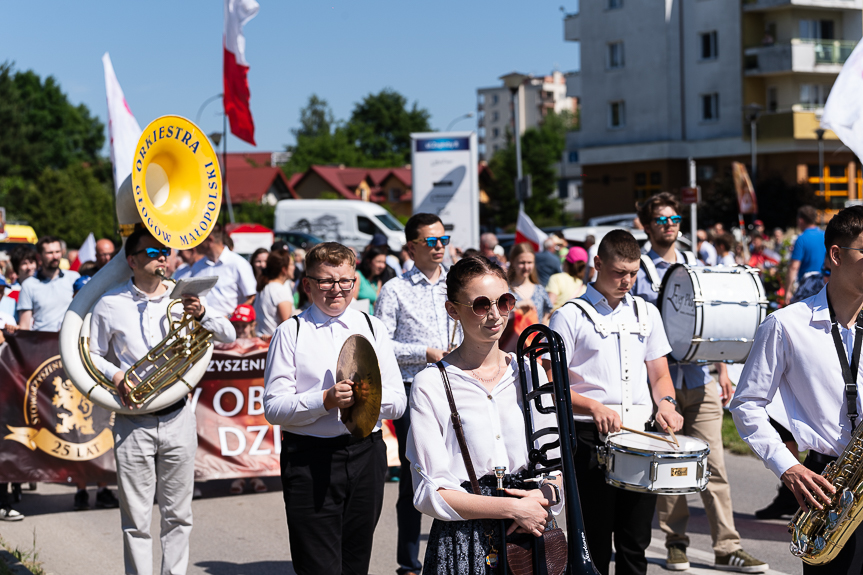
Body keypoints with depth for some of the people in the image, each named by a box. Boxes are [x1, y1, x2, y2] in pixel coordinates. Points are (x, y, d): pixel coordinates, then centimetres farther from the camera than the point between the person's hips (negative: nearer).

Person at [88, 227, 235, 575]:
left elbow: (228, 336, 6)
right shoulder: (110, 304, 1)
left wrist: (202, 314, -13)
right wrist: (114, 375, -12)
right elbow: (92, 355, 8)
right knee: (136, 517, 1)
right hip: (133, 423, -2)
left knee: (177, 515, 7)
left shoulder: (182, 298, 6)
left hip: (177, 417, 2)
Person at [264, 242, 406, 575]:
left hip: (365, 456, 3)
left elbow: (398, 404, 7)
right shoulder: (290, 333, 1)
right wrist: (325, 401, -20)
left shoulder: (373, 329, 11)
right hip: (309, 460, -3)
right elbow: (273, 407, -6)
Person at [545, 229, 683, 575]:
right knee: (595, 546, 1)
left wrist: (665, 402, -5)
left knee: (635, 545, 8)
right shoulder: (570, 316, -2)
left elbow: (659, 375, 17)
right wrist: (595, 408, -21)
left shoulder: (646, 313, 14)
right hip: (591, 440, -4)